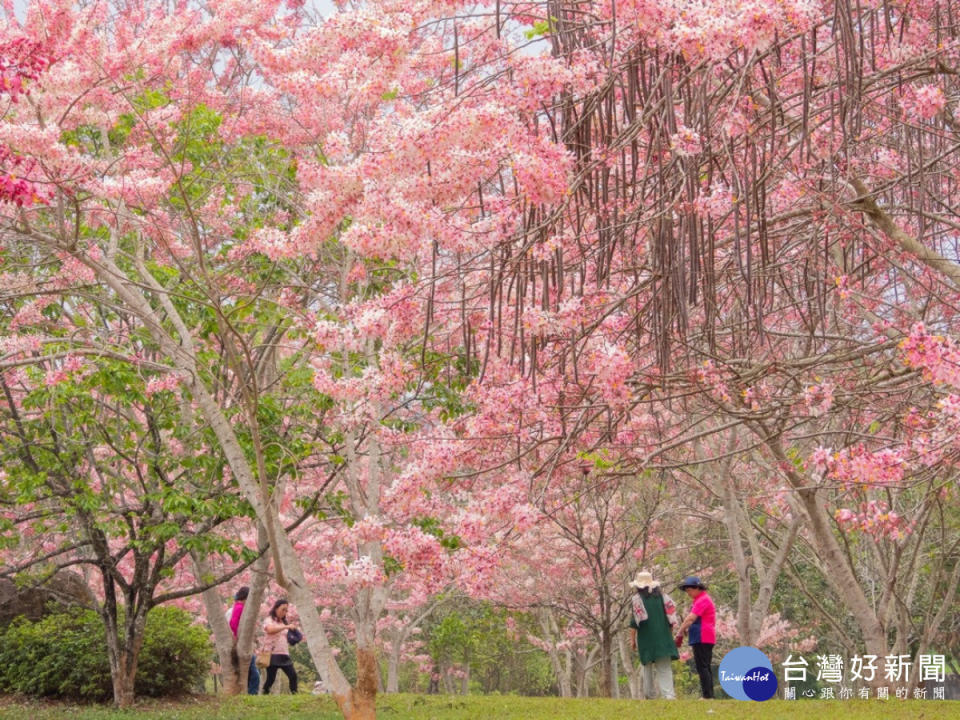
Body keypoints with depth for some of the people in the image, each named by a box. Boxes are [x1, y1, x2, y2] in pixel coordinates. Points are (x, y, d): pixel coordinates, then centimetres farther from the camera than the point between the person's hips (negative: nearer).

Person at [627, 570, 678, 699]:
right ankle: (668, 693, -17)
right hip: (663, 636, 2)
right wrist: (670, 634, 14)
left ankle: (649, 695, 12)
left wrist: (633, 639, 1)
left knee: (647, 666, 13)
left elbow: (635, 621, -7)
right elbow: (671, 615, 5)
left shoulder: (636, 598, -4)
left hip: (645, 638, -2)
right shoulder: (662, 596, 7)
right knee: (664, 667, -1)